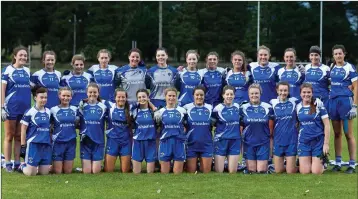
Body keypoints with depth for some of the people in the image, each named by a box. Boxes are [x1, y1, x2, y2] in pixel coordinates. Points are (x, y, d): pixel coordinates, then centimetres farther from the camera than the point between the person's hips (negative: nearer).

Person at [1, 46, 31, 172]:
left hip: (25, 108, 4)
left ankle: (17, 163, 15)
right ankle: (8, 163, 8)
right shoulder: (8, 70, -4)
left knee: (19, 137, 9)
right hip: (11, 108, -4)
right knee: (9, 136, 3)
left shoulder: (27, 71, 10)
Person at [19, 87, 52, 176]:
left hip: (46, 145, 5)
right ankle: (22, 165, 26)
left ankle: (36, 166, 31)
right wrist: (23, 146, -5)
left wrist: (51, 142, 16)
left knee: (44, 173, 2)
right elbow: (23, 130, -3)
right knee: (31, 173, -5)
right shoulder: (29, 112, -5)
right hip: (33, 144, -5)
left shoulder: (48, 112, 10)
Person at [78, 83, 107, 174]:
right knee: (87, 172, -3)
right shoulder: (82, 106, 0)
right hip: (85, 141, 0)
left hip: (98, 142, 0)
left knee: (96, 171, 0)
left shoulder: (103, 106, 1)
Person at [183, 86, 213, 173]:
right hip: (191, 144, -1)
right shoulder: (187, 108, 0)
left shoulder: (210, 108, 6)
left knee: (206, 172, 4)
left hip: (206, 145, 1)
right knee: (190, 172, 2)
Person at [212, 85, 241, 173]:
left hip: (235, 141, 3)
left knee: (233, 171, 2)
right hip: (221, 141, -3)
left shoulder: (238, 107, 6)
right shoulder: (218, 108, -6)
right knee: (218, 171, -4)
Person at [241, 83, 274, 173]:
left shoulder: (267, 108, 2)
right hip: (249, 143, 1)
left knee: (261, 171, -2)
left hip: (263, 143, -1)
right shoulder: (244, 108, 4)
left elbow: (271, 127, 6)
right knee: (251, 171, 2)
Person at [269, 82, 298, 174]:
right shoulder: (273, 103, 2)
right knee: (278, 171, 5)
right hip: (278, 139, 2)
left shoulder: (294, 102, -1)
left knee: (290, 171, -2)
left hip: (291, 139, -2)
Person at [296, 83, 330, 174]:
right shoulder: (298, 107, 5)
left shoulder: (319, 106, -4)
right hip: (303, 142, 2)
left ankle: (322, 162, 26)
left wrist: (326, 143, -9)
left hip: (318, 141, -2)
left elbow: (326, 125, -4)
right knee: (304, 172, -4)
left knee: (316, 172, -7)